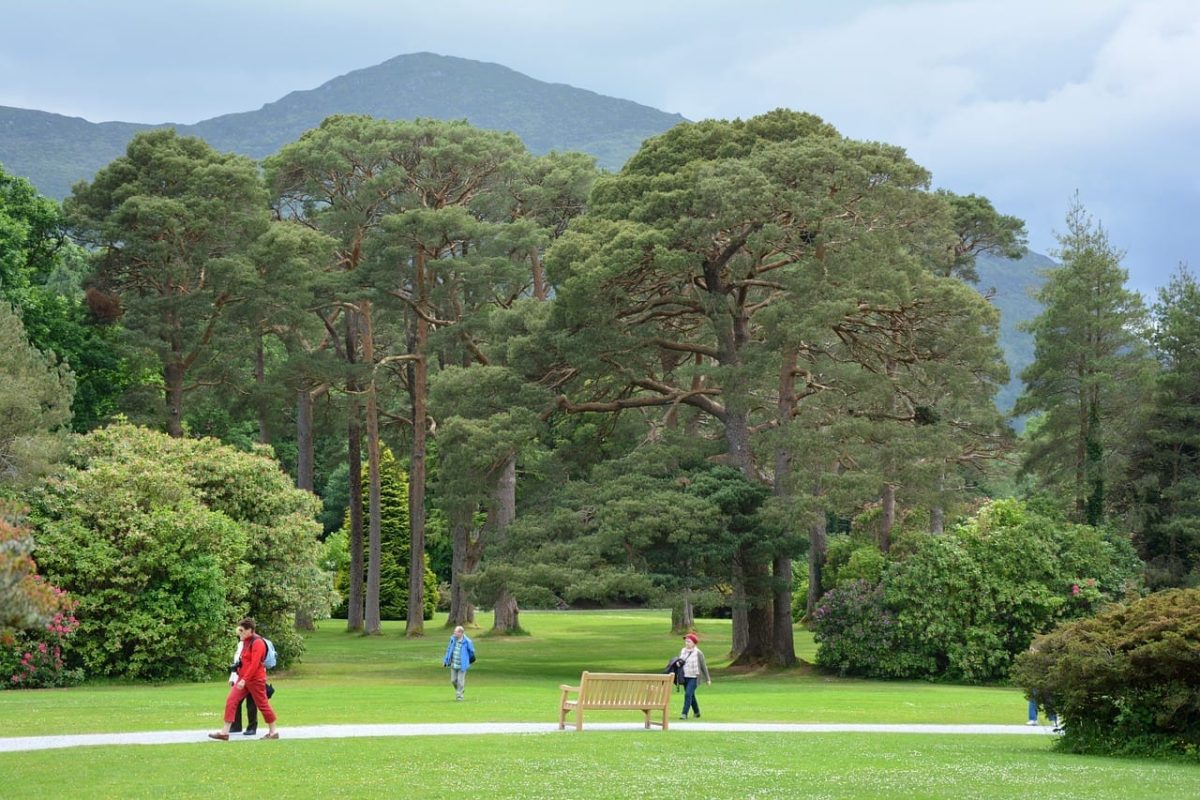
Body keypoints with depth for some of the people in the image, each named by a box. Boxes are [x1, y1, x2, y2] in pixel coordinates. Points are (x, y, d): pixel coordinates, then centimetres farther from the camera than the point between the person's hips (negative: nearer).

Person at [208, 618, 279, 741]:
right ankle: (225, 732, -4)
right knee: (231, 700, -2)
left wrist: (244, 680, -25)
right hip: (243, 678, 9)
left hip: (255, 679, -9)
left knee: (263, 704, 2)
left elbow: (254, 664, -22)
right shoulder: (246, 642, 13)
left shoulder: (257, 643, -16)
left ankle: (273, 732, 15)